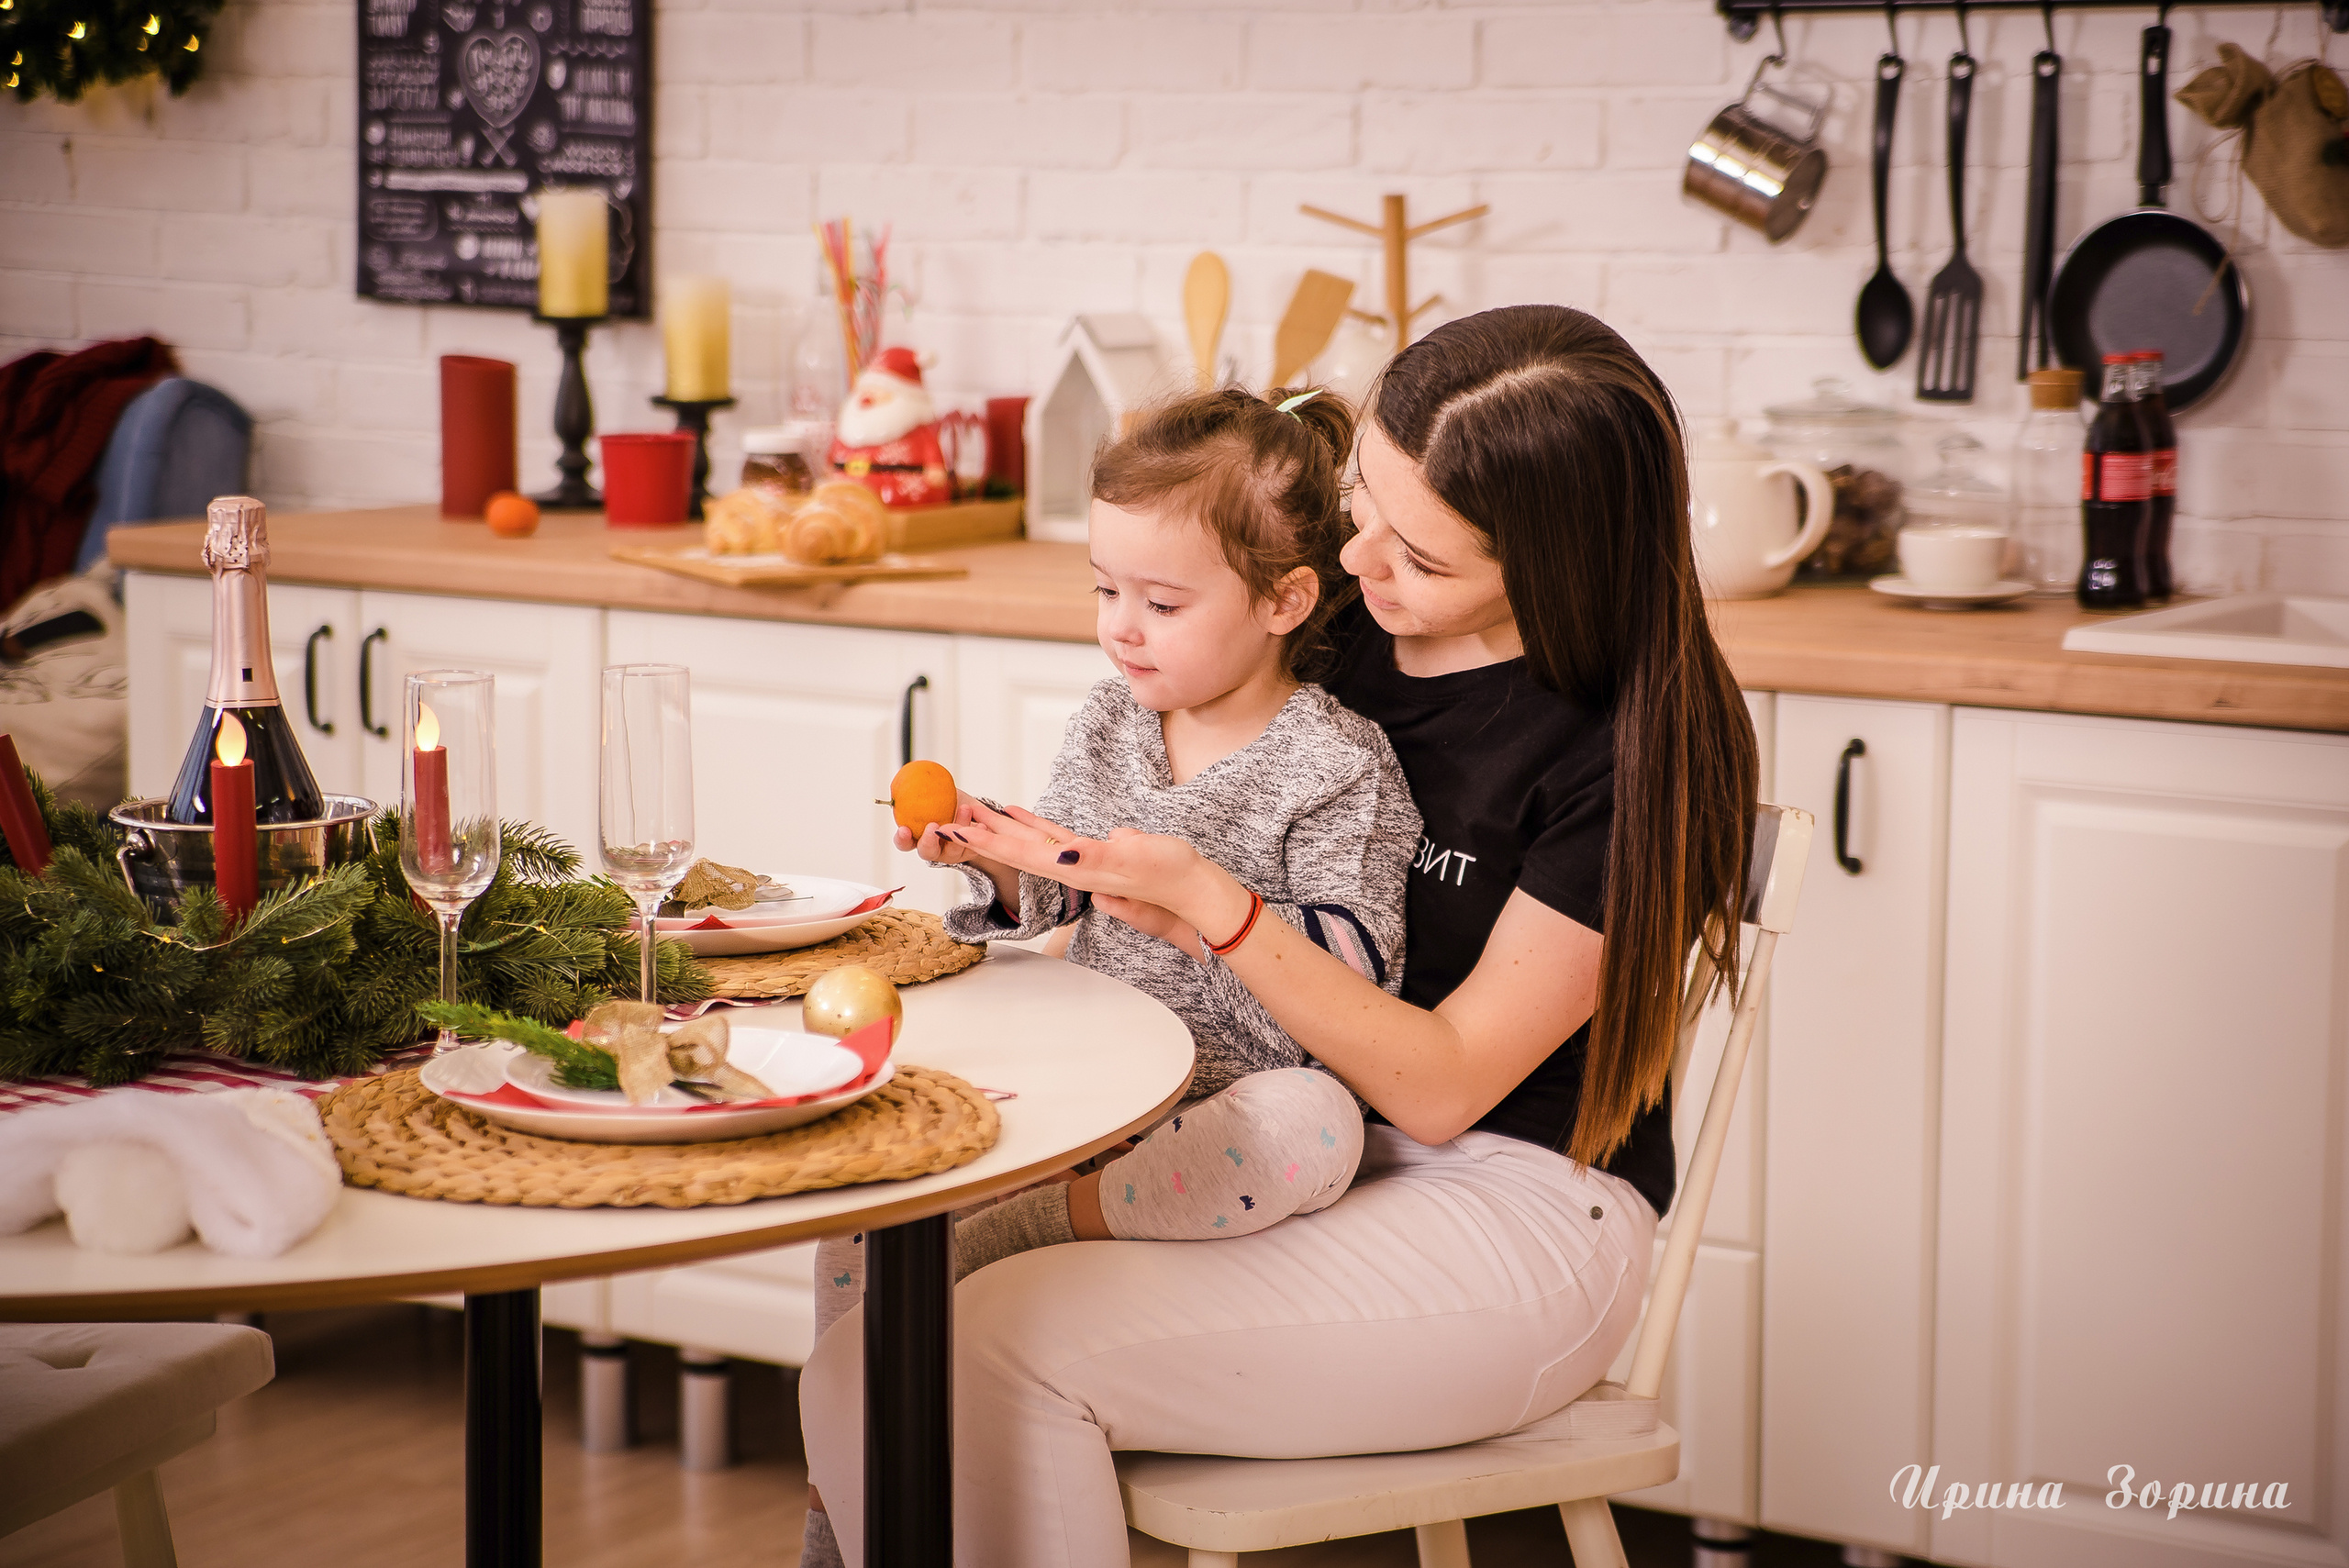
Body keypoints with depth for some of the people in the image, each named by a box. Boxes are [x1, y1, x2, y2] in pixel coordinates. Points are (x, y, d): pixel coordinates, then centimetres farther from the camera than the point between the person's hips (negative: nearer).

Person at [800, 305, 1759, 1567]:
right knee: (863, 1349, -14)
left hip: (1514, 1220, -7)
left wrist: (1209, 906, -23)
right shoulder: (1345, 624, 2)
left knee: (1003, 1345, -24)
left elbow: (1441, 1084, -14)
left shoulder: (1639, 745, -16)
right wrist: (1023, 860, -2)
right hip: (1306, 1157, 7)